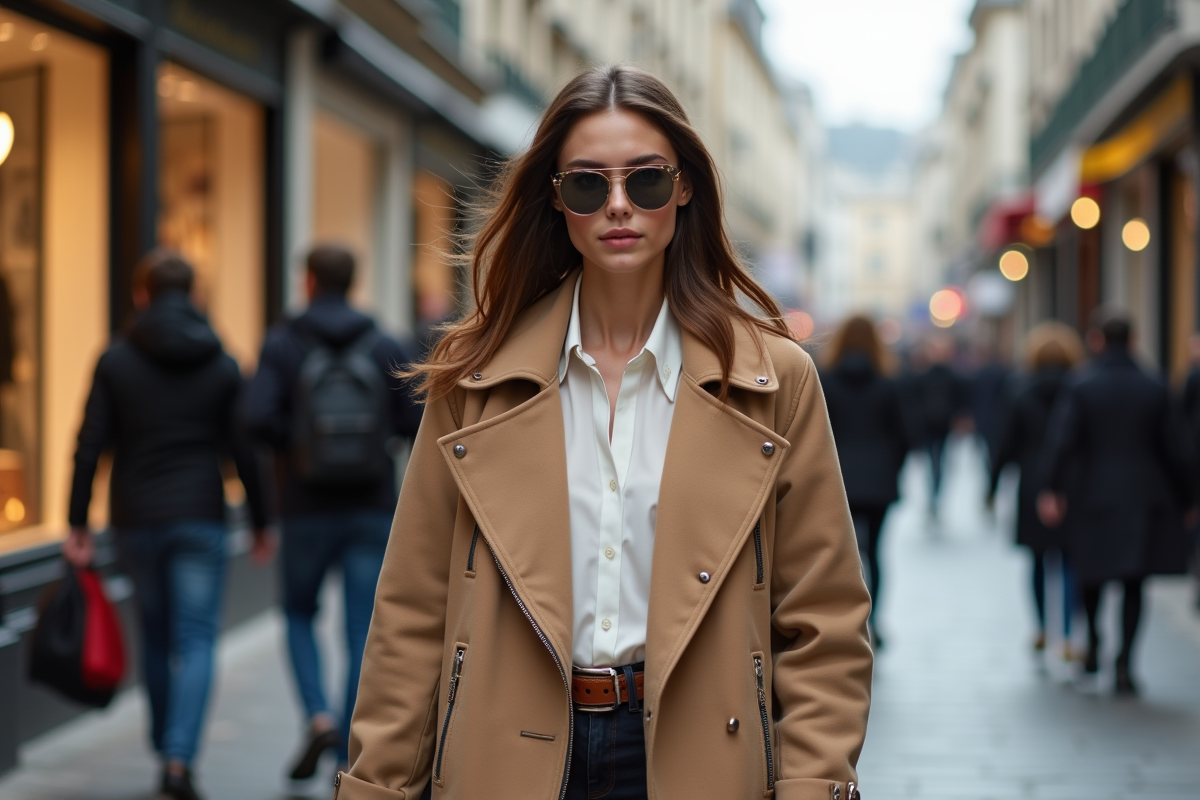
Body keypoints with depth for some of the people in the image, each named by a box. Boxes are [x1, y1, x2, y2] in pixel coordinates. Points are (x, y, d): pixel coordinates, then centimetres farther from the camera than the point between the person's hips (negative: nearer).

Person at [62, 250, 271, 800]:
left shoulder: (115, 361, -1)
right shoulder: (221, 365, 0)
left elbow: (89, 448, -5)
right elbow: (243, 452, 0)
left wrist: (77, 525, 0)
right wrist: (260, 524, 10)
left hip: (134, 521, 1)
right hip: (199, 518, -1)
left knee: (156, 638, 17)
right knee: (196, 640, -1)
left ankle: (166, 751, 26)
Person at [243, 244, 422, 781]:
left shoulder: (282, 345, -4)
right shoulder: (388, 348, 0)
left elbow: (258, 419, -17)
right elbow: (417, 425, -4)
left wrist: (295, 444, 2)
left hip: (307, 510, -1)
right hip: (372, 511, 1)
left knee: (299, 616, 19)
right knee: (364, 634, 5)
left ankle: (319, 717, -2)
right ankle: (349, 757, 5)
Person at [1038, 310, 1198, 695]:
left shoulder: (1080, 387, -7)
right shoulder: (1155, 388, -1)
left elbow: (1061, 443, -17)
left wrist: (1051, 490, -17)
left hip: (1093, 495, -1)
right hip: (1144, 499, 1)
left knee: (1092, 574, 20)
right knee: (1134, 583, 4)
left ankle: (1093, 645, 26)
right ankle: (1124, 662, -5)